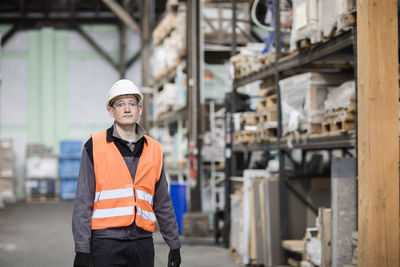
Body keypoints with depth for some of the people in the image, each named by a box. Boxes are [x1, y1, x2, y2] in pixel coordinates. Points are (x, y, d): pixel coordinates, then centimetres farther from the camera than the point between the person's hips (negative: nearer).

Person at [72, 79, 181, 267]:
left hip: (142, 242, 3)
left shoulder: (154, 150, 11)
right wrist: (82, 250, -8)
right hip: (105, 243, -3)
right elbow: (82, 203, -2)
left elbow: (163, 203, 16)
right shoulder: (94, 146, 0)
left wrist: (174, 244, 14)